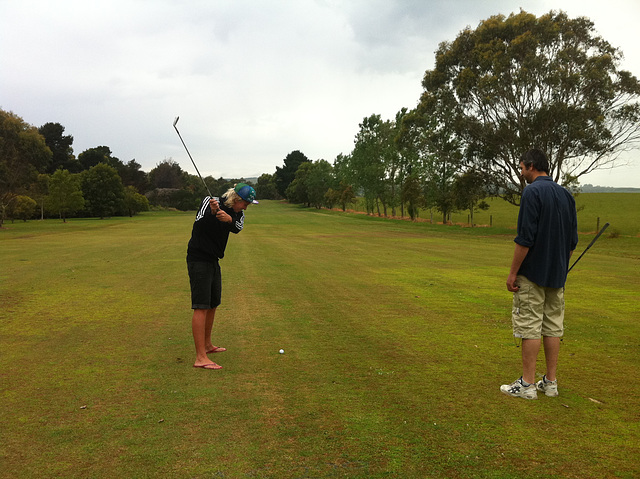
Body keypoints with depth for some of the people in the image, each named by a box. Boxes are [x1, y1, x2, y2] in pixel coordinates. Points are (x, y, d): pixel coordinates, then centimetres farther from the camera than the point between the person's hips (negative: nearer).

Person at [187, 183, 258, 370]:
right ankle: (200, 358, -15)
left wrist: (229, 219, -36)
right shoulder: (210, 201, -11)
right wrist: (212, 212, -40)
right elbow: (199, 222, -23)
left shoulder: (237, 213, 5)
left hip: (213, 261, 8)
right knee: (201, 306, -13)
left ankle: (207, 345, 36)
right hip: (198, 259, -8)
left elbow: (238, 228, -16)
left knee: (213, 304, 18)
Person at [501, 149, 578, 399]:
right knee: (553, 327, 11)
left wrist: (513, 273, -13)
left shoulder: (532, 192, -13)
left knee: (529, 327, -2)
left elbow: (525, 238, -19)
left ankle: (527, 384, 3)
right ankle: (550, 382, 18)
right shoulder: (566, 195, 11)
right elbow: (572, 241, 13)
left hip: (532, 274, -7)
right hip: (557, 275, 8)